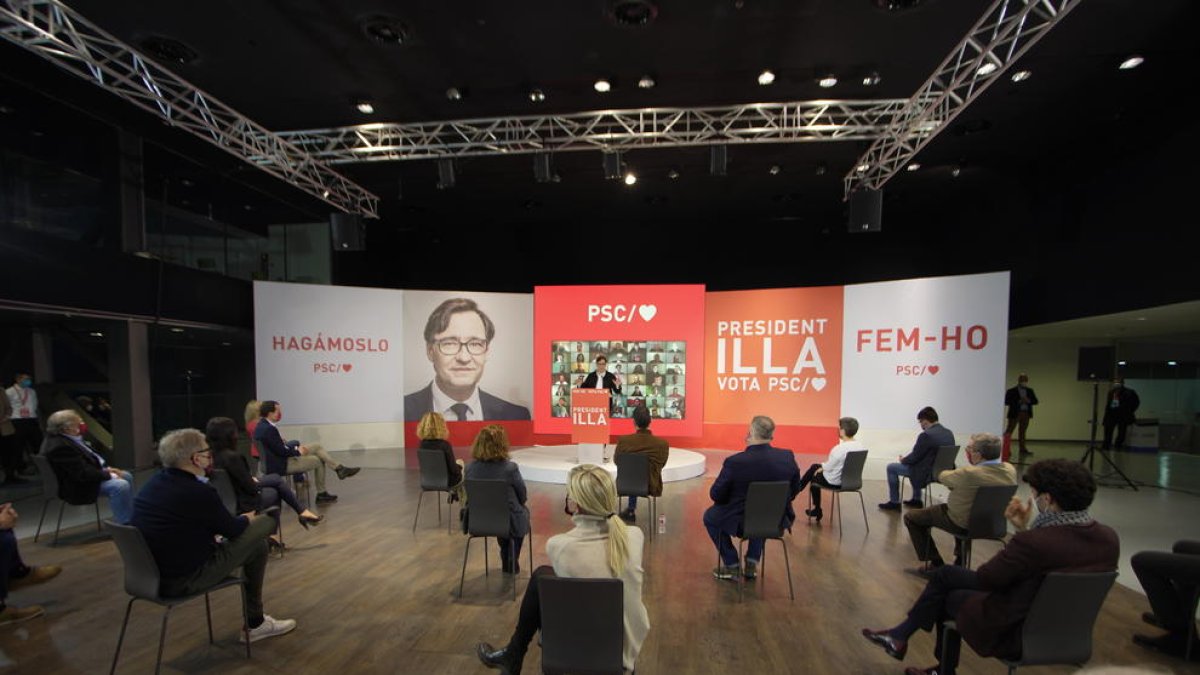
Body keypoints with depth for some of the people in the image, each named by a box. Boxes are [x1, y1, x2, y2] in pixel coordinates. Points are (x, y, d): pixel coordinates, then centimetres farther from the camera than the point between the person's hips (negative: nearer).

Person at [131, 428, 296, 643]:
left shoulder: (154, 483, 2)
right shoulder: (198, 492, -25)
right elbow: (231, 529, -9)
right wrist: (247, 518, 12)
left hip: (152, 573, 9)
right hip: (184, 580, -9)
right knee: (256, 544, 3)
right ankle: (254, 624, 16)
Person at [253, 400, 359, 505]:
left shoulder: (263, 425, 4)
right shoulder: (268, 429, -28)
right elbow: (282, 451, -26)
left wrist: (296, 448, 0)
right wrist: (297, 451, -8)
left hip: (276, 459, 9)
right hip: (279, 465, -9)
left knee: (317, 448, 6)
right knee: (318, 461, 5)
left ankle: (340, 469, 3)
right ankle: (321, 494, 20)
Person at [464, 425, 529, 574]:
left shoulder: (470, 468, -12)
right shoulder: (510, 467, -23)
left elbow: (470, 497, 2)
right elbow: (522, 496, -8)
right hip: (508, 522, -4)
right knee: (522, 512, 30)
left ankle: (507, 561, 50)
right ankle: (511, 563, 43)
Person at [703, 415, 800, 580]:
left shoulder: (734, 462, -25)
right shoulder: (788, 457, -14)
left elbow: (716, 495, -12)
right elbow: (794, 491, 2)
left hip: (739, 522, -4)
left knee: (710, 516, 25)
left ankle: (732, 564, 26)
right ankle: (752, 562, 32)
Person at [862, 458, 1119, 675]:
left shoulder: (1033, 542, -33)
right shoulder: (1109, 538, -8)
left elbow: (985, 578, -19)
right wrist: (1025, 529, -3)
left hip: (1015, 633, -7)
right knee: (945, 574, 16)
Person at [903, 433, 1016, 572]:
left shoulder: (969, 473, -34)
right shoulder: (1010, 470, -13)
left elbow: (942, 477, -13)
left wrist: (942, 473, 9)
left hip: (962, 524, -7)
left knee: (911, 517, 8)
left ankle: (935, 564, 13)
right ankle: (960, 560, 44)